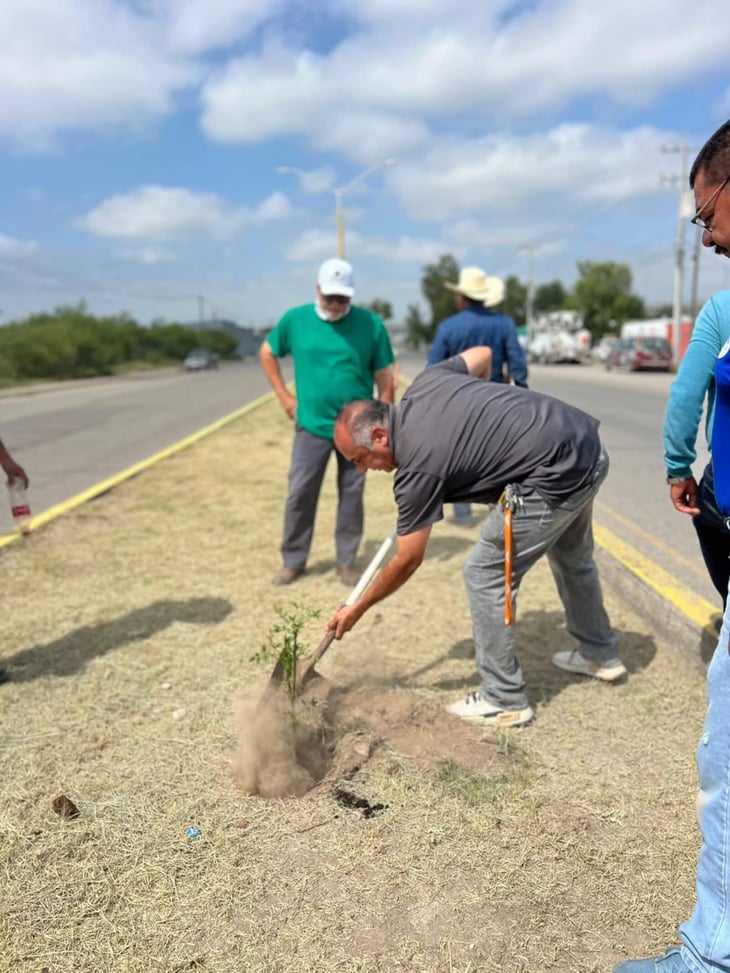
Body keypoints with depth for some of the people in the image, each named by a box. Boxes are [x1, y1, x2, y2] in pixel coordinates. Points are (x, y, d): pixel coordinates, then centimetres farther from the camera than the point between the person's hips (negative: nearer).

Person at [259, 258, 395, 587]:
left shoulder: (371, 324, -6)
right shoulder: (295, 319, -3)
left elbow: (384, 378, -2)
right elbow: (267, 353, 13)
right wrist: (284, 396, 6)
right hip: (311, 425, 1)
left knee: (351, 496, 8)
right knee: (300, 494, 4)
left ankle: (346, 562, 21)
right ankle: (293, 560, 19)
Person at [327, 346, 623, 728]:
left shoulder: (418, 465, -15)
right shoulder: (425, 383, 4)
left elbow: (407, 561, -6)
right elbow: (483, 355, 22)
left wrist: (357, 609, 6)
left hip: (557, 475, -10)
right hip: (586, 444, 10)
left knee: (485, 574, 0)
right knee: (572, 556, 29)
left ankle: (504, 700, 12)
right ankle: (600, 652, 49)